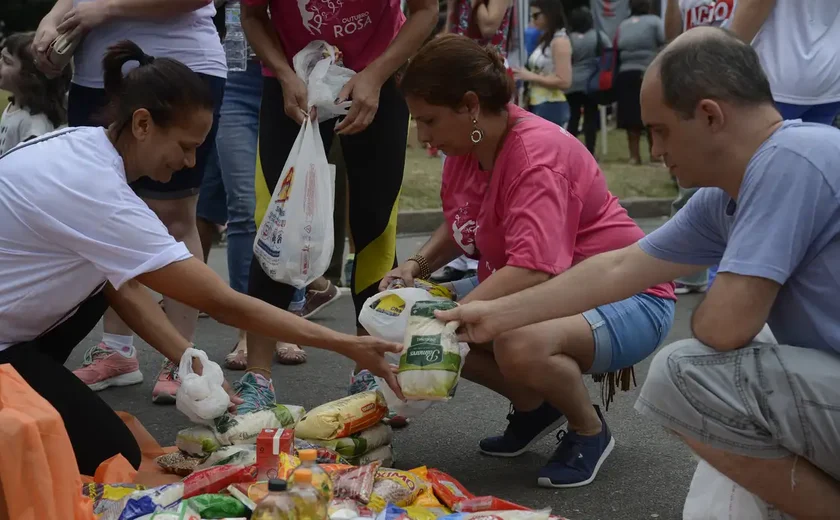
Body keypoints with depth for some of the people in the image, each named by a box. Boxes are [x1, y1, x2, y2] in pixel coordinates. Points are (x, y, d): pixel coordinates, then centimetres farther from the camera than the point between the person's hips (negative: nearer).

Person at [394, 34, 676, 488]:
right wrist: (415, 266, -2)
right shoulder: (466, 145, -1)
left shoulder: (537, 154, -27)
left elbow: (532, 271, -39)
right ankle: (533, 407, 13)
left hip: (625, 300, -9)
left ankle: (589, 430, -6)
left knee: (520, 347, -38)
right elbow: (459, 227, 17)